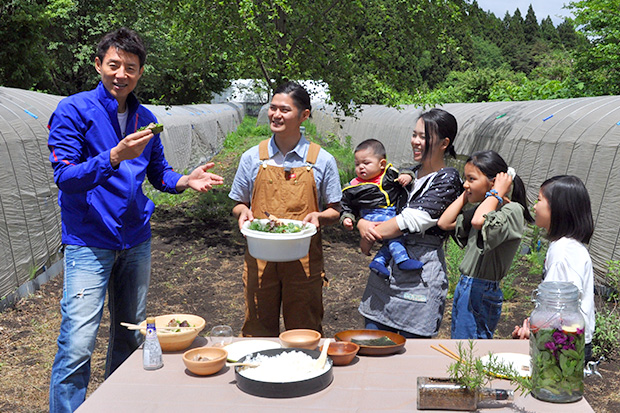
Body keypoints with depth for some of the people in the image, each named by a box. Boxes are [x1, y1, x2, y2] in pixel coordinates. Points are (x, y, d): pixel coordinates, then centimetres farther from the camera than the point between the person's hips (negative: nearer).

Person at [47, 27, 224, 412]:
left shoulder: (145, 118, 9)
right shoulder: (74, 111, -8)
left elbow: (158, 172, 17)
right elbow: (65, 177, -15)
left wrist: (185, 180, -4)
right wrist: (115, 157, -29)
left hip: (136, 240, 6)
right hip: (89, 242, -5)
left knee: (131, 336, 15)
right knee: (77, 346, -9)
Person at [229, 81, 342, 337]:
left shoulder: (322, 161, 0)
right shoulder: (252, 158, 4)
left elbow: (334, 212, 7)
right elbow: (238, 205, 13)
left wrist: (318, 217, -14)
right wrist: (243, 213, -9)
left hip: (304, 260, -1)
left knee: (304, 333, 8)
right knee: (258, 331, 9)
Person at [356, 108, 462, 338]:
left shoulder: (447, 180, -6)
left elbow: (411, 220, -16)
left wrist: (372, 235, -7)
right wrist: (362, 224, -7)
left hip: (420, 275, -6)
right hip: (385, 269, 6)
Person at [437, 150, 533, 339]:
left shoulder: (513, 210, -15)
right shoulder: (482, 208, 12)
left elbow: (479, 222, -35)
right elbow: (444, 223, 12)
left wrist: (497, 193, -19)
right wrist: (466, 195, 8)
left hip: (482, 292, -9)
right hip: (465, 288, 9)